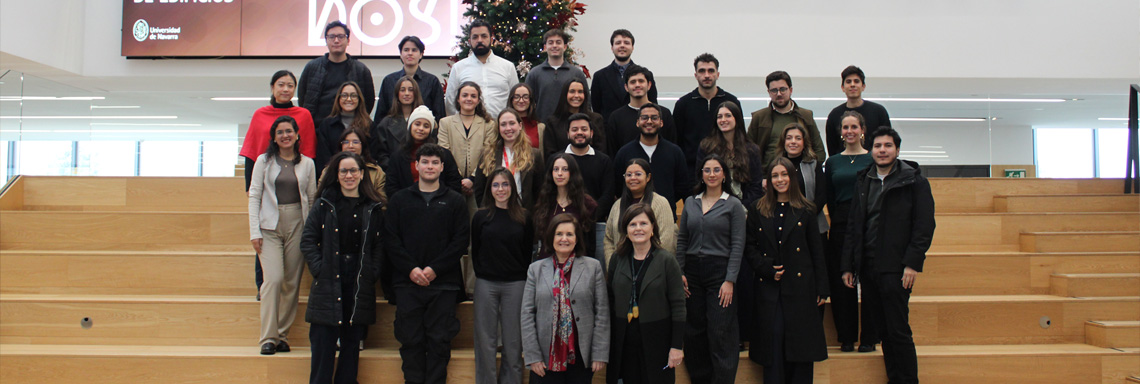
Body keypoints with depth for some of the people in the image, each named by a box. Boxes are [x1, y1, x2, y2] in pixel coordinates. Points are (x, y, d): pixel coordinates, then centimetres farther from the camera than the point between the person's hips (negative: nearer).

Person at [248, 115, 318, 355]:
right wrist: (254, 232, -5)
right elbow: (254, 196, 3)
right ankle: (268, 338, -5)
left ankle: (283, 335, 14)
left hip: (298, 224, 2)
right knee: (274, 279, -14)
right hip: (270, 226, -2)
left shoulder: (307, 164, 9)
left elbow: (312, 199, 11)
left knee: (292, 282, 3)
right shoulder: (264, 161, 6)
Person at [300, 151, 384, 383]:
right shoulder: (325, 204, 3)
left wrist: (372, 272, -4)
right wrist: (318, 268, -9)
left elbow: (380, 244, 7)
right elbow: (308, 240, 2)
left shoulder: (374, 207, 6)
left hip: (360, 283, 1)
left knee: (352, 342, 8)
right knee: (323, 341, -1)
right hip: (328, 281, -1)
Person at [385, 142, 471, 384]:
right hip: (407, 282, 1)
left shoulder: (455, 201, 8)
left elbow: (461, 241, 0)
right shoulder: (400, 200, 12)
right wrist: (411, 269, -10)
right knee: (411, 339, 3)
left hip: (444, 284, -1)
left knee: (439, 341, 1)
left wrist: (434, 269, -11)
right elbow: (391, 238, 3)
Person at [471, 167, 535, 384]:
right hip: (486, 284, 0)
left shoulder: (524, 217, 4)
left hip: (515, 285, 0)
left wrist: (522, 277, 0)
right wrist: (481, 273, 1)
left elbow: (528, 252, 6)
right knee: (486, 339, 5)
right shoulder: (481, 216, 4)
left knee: (513, 340, 5)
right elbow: (475, 251, 7)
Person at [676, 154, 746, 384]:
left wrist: (730, 280, -11)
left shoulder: (733, 205, -1)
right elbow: (681, 239, 12)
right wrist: (679, 272, 3)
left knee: (721, 333, -4)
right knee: (695, 332, 8)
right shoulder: (691, 203, 10)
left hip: (720, 272, -4)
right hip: (693, 271, 4)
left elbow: (738, 245, -4)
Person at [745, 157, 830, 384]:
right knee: (773, 339, -1)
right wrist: (768, 268, -9)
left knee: (801, 341, 1)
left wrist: (821, 288, -1)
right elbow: (750, 247, 7)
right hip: (769, 288, 1)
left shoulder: (805, 210, 5)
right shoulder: (757, 211, 8)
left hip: (800, 285, -1)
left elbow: (817, 251, 4)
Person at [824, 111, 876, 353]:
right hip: (840, 227, 2)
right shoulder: (832, 162, 11)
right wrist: (838, 220, 2)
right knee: (842, 283, 4)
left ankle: (869, 338, 7)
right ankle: (846, 337, 12)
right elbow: (829, 199, 12)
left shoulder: (873, 159, 3)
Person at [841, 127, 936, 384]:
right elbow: (853, 226, 16)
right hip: (867, 267, 5)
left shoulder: (914, 181, 0)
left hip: (895, 269, -5)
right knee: (884, 332, 9)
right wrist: (848, 265, 10)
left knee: (898, 332, -4)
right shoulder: (862, 181, 15)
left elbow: (924, 225, -6)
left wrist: (913, 263, -14)